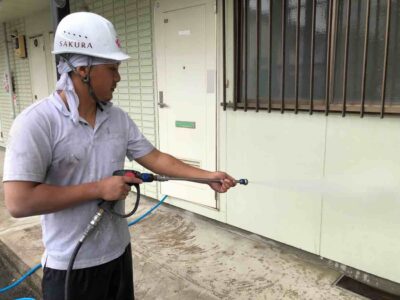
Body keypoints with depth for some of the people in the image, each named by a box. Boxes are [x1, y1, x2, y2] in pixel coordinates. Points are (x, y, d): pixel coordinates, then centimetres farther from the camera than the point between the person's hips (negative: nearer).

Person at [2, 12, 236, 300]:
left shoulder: (118, 118, -1)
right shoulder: (36, 123, -20)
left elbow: (155, 158, 3)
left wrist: (208, 176, -3)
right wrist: (98, 189, -22)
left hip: (118, 251, 6)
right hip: (71, 265, -5)